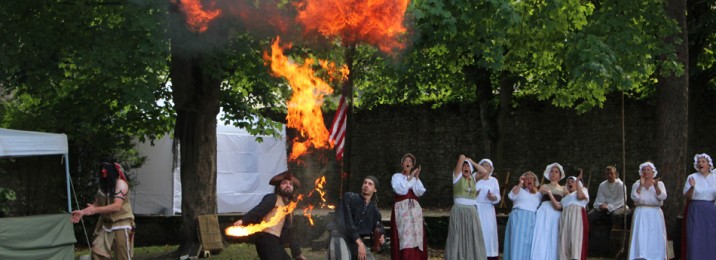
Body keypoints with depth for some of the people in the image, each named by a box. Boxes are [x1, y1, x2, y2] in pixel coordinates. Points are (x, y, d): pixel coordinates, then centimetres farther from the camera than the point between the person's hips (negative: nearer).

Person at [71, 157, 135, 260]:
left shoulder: (121, 184, -14)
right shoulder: (103, 185, 10)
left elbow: (117, 206, -26)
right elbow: (97, 204, 13)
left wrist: (95, 210, -33)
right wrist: (83, 212, -4)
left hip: (121, 224, -7)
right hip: (106, 224, 7)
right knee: (97, 251, -3)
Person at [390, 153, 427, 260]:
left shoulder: (415, 179, 17)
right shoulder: (396, 177, 5)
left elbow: (419, 192, -1)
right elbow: (401, 190, -13)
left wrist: (417, 177, -8)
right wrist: (410, 177, -10)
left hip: (414, 210, 4)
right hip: (401, 210, -4)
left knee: (415, 237, -3)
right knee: (403, 237, -13)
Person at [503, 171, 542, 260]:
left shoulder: (538, 194, 24)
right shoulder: (518, 189, 17)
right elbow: (511, 196, -5)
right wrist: (520, 183, -4)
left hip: (531, 220, 3)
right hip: (518, 217, -3)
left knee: (528, 244, -5)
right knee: (517, 241, -12)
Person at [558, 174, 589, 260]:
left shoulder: (583, 190, 22)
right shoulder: (566, 196, 35)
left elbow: (580, 196, -2)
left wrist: (577, 181, 3)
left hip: (577, 215, -5)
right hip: (565, 217, 5)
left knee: (576, 236, -21)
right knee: (565, 240, -10)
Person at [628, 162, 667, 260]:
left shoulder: (659, 184, 8)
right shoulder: (637, 184, 9)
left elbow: (662, 197, -8)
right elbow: (634, 197, -8)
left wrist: (656, 186, -22)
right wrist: (641, 185, -15)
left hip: (655, 214, 1)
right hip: (641, 214, -1)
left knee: (655, 237, -2)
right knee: (641, 237, -9)